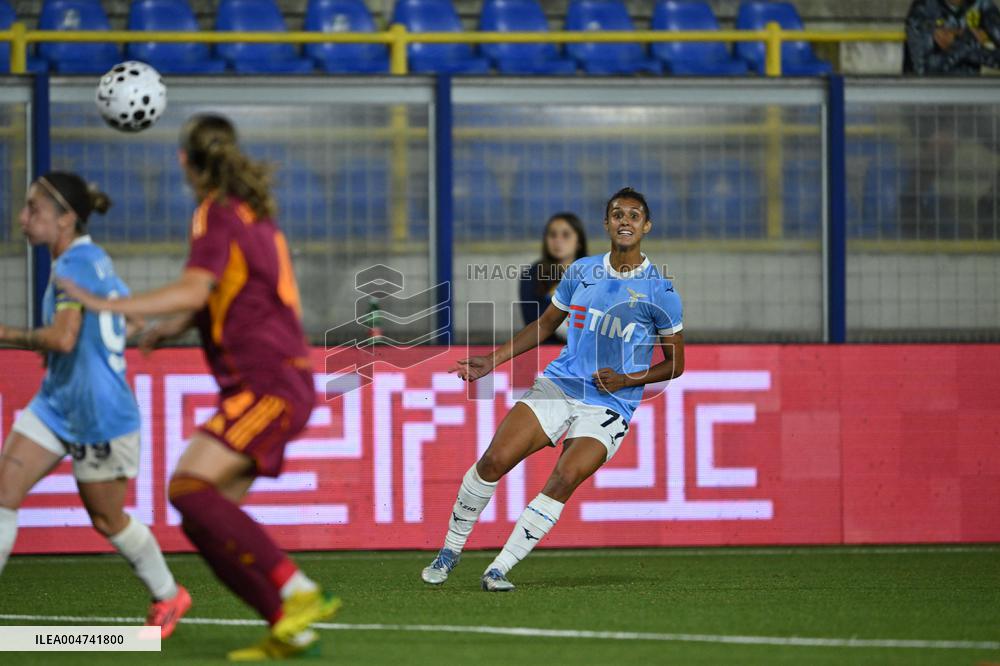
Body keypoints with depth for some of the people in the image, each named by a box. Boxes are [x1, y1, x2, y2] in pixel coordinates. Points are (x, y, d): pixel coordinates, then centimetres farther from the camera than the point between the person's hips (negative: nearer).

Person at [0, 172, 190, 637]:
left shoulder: (75, 263, -20)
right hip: (55, 404, 9)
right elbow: (129, 321, 21)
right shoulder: (96, 260, 10)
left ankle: (168, 596, 29)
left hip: (98, 414, -9)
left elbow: (63, 338, -30)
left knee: (106, 520, 8)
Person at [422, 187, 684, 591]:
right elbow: (545, 325, 21)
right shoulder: (581, 271, 8)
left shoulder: (659, 292, -3)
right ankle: (450, 551, 6)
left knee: (565, 479, -25)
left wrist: (626, 379, -11)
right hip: (558, 386, 3)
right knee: (494, 460, -13)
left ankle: (499, 569, -20)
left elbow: (675, 364, 4)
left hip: (611, 405, -3)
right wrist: (492, 360, 14)